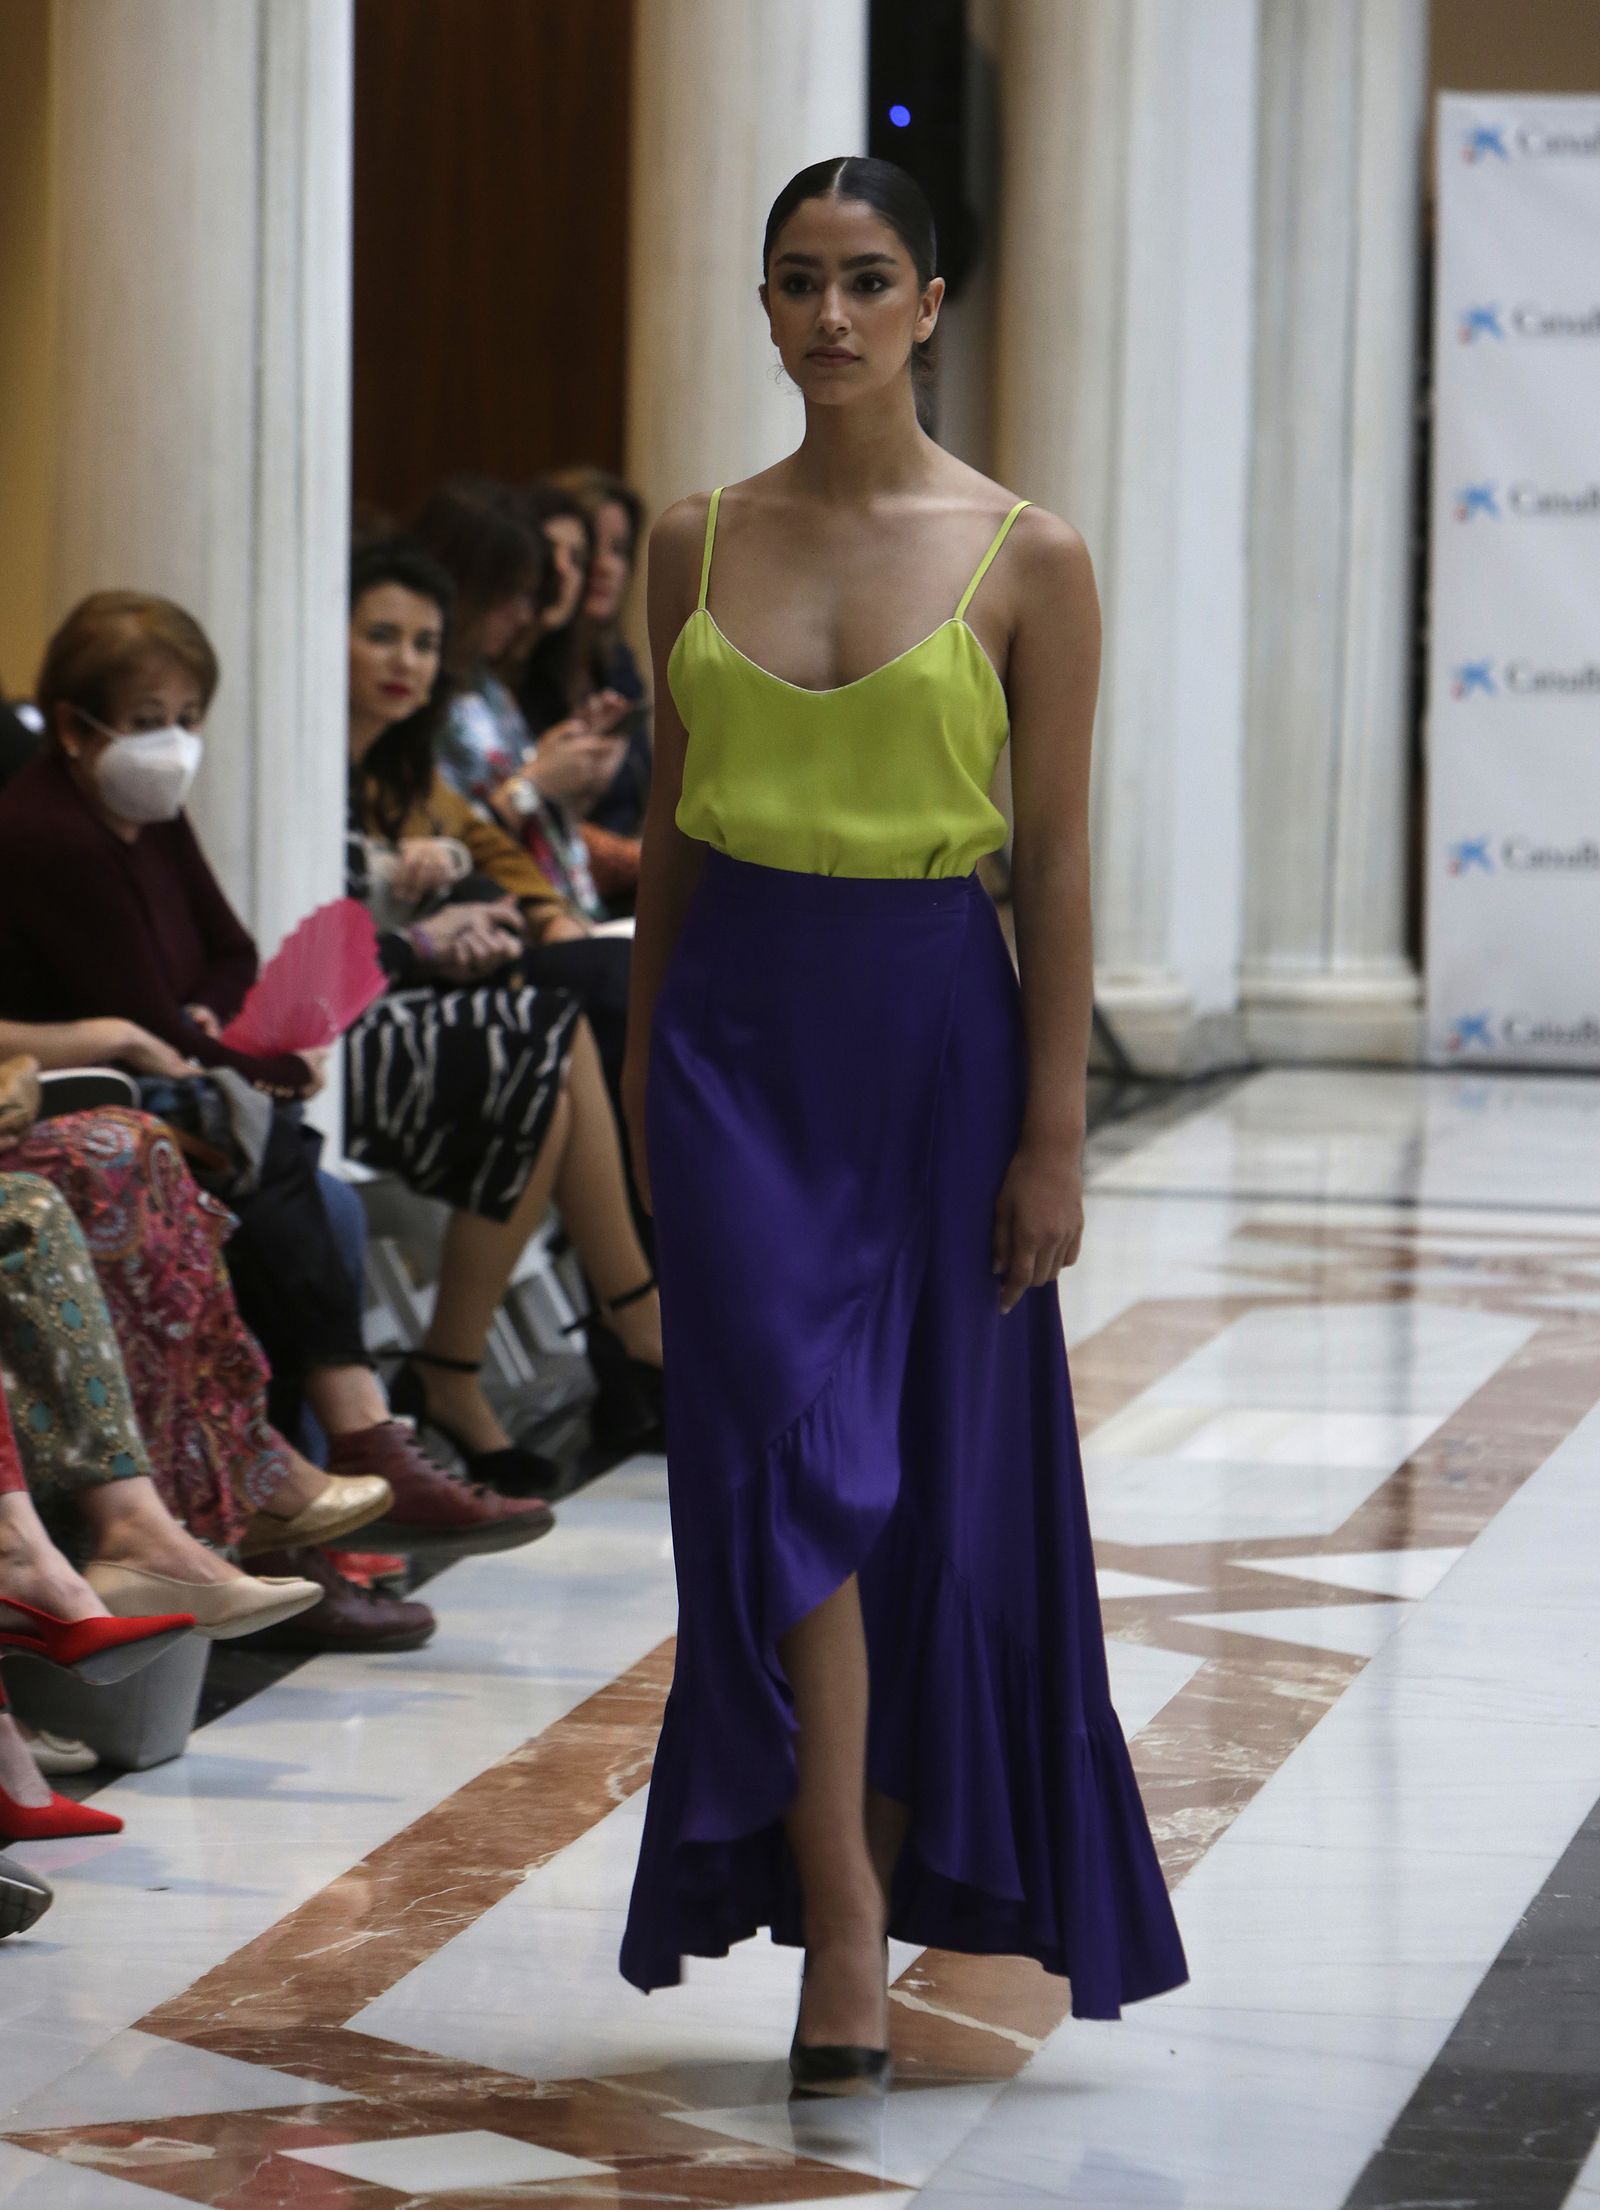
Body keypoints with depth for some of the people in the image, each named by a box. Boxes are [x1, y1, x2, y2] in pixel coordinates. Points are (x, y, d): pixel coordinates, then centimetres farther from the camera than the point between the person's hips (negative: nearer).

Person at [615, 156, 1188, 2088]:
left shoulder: (1028, 559, -3)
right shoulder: (697, 541, 6)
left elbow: (1057, 860, -3)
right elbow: (671, 823, 12)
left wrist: (1054, 1131, -6)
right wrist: (643, 1074, 11)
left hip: (933, 1025, -1)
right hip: (738, 1027, 1)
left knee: (930, 1483, 5)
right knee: (785, 1457, -11)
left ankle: (898, 1880, 21)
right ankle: (838, 1926, -11)